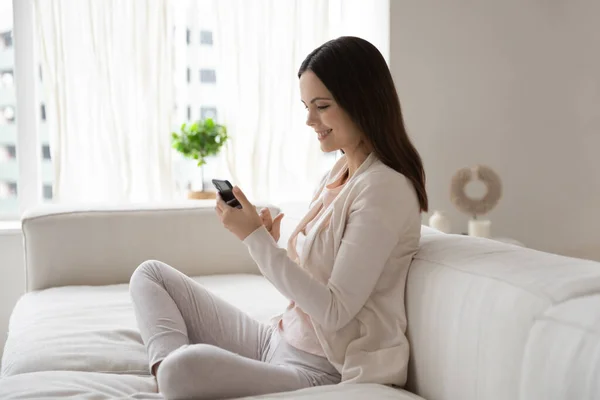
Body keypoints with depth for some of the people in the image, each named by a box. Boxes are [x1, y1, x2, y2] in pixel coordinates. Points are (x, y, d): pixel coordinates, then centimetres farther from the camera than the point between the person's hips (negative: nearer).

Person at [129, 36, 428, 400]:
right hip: (277, 340, 9)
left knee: (183, 369, -36)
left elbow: (334, 311, -20)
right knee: (150, 274, 10)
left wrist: (256, 237, -20)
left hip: (321, 370, -9)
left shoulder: (384, 188, -17)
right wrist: (269, 244, -5)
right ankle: (171, 364, -10)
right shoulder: (338, 174, 10)